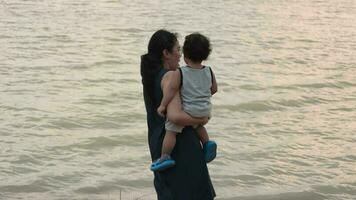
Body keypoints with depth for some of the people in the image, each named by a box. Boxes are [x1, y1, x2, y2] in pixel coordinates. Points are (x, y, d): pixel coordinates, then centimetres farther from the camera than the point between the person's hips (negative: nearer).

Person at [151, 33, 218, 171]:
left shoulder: (179, 73, -13)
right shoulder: (209, 72, 1)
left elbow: (171, 89, -19)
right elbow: (214, 89, 11)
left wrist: (163, 105, -12)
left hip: (188, 110, -5)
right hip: (205, 111, 5)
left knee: (171, 130, 5)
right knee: (198, 124, 35)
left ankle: (165, 157, 1)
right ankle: (207, 142, 18)